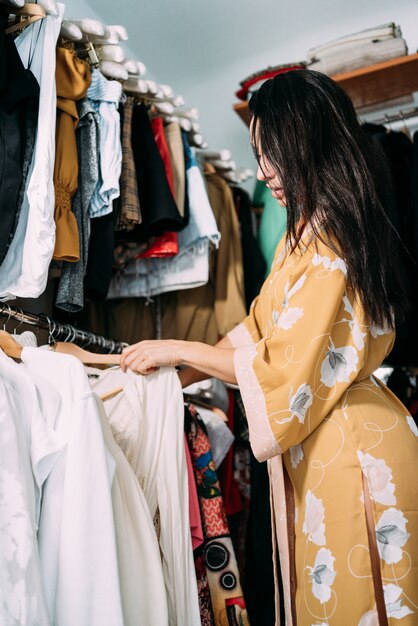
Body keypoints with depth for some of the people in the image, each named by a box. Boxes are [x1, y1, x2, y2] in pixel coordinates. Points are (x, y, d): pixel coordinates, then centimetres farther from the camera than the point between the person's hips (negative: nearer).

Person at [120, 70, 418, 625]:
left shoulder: (327, 240, -21)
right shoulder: (309, 229, 10)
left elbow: (285, 368, -21)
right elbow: (261, 327, 11)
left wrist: (179, 350, -10)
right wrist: (172, 378, 5)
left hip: (349, 448, -9)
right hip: (319, 441, 9)